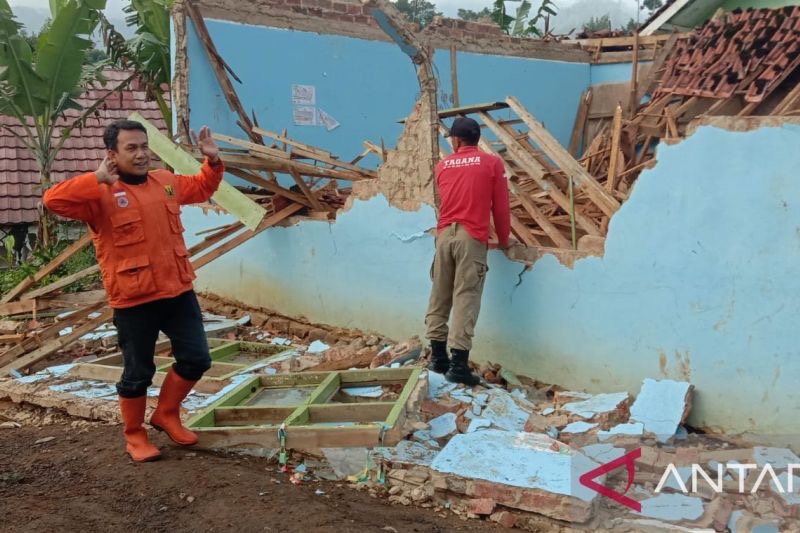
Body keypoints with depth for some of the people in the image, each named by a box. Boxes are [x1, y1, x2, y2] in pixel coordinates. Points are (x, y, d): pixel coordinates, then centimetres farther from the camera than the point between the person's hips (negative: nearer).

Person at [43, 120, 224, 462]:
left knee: (197, 358, 11)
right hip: (134, 300, -6)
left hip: (178, 291, 6)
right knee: (138, 373, 6)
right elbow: (54, 200, -25)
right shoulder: (101, 194, -11)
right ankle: (134, 435, 28)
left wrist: (213, 161, 10)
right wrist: (97, 179, -33)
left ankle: (166, 414, 31)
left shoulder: (166, 181, 9)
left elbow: (201, 189, 27)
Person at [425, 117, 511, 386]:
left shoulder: (443, 166, 14)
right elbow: (501, 206, 5)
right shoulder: (492, 163, 5)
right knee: (466, 297, -7)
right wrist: (503, 239, 18)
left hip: (444, 234, 4)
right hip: (471, 237, -3)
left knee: (439, 295, 10)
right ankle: (458, 363, -11)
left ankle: (438, 356, 15)